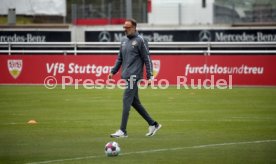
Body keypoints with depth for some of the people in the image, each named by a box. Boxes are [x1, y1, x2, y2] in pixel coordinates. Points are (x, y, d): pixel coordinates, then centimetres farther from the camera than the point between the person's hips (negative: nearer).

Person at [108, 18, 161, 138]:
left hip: (134, 76, -8)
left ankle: (123, 131, -11)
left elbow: (147, 59, -8)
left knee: (126, 102, -11)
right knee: (135, 102, 11)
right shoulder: (124, 41, 15)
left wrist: (149, 77, -11)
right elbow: (120, 59, 22)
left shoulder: (140, 41, -7)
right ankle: (153, 124, 21)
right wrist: (113, 71, 12)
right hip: (126, 76, 8)